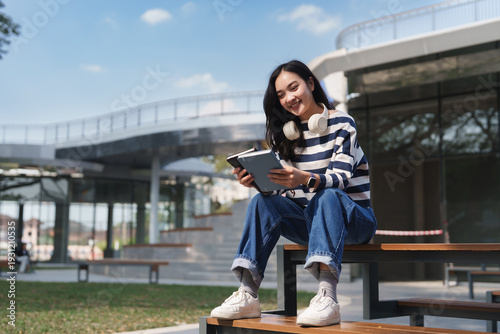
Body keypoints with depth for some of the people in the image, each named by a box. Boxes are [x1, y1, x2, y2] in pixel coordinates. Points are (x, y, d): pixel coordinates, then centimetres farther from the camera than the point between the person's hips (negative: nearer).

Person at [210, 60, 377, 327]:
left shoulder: (342, 124, -5)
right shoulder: (285, 134, 8)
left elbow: (339, 178, -20)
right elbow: (279, 186, 0)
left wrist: (307, 180, -40)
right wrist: (255, 180, -22)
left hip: (353, 217, -4)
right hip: (310, 220, 4)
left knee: (327, 197, -36)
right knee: (263, 201, -21)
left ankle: (327, 295, -53)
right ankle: (247, 295, -31)